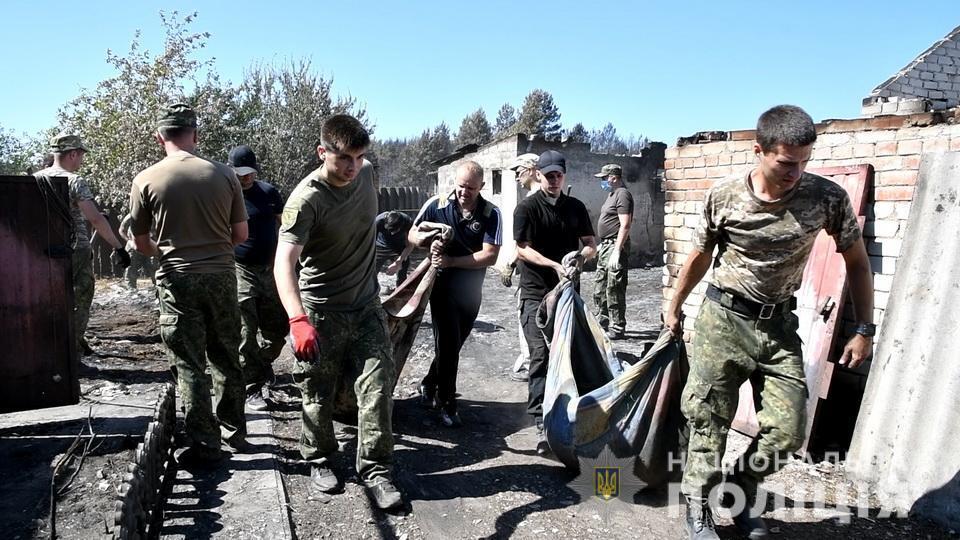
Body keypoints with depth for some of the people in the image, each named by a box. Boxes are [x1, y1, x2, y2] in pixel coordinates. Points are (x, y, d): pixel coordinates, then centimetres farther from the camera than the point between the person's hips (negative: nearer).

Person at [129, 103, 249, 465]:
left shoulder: (146, 180, -5)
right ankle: (234, 430, 28)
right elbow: (241, 234, 3)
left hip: (177, 279, -2)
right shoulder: (223, 174, -1)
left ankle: (204, 446, 11)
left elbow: (140, 242, 3)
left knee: (189, 365, 6)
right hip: (221, 275, 2)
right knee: (227, 358, 16)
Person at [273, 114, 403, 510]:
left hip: (366, 305, 5)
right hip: (321, 312, -4)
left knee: (377, 388, -1)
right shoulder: (306, 200, -22)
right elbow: (284, 262, -33)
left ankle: (375, 470, 11)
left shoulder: (366, 173, -2)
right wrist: (298, 321, -46)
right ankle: (319, 460, 31)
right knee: (319, 394, 9)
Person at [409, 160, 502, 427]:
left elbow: (490, 255, -15)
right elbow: (412, 235, 2)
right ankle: (446, 403, 9)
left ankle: (429, 386, 37)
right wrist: (427, 239, -21)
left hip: (471, 290, 2)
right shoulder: (436, 205, -7)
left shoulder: (491, 214, -8)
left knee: (454, 344, 14)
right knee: (448, 344, -6)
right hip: (442, 285, -2)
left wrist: (451, 261, -23)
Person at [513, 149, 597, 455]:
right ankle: (542, 424, -12)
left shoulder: (576, 208, 11)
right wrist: (555, 266, -22)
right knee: (541, 356, -11)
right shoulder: (527, 208, -2)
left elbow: (592, 245, 11)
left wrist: (580, 257, -13)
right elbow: (523, 250, -9)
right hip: (536, 293, -4)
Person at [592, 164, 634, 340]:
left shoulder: (622, 195, -13)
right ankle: (602, 324, 28)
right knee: (599, 289, 16)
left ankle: (617, 329, 1)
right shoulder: (612, 194, 18)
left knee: (614, 290, -6)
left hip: (615, 247, -10)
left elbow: (625, 225, -20)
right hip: (605, 246, 11)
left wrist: (617, 251, -24)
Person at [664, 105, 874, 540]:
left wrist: (864, 329, 1)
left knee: (788, 430, -1)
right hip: (723, 318, -1)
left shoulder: (828, 198, -9)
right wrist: (674, 307, 16)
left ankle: (742, 491, 26)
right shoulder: (723, 196, -10)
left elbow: (856, 262, 4)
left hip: (779, 324, 2)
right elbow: (699, 257, 6)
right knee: (708, 419, 0)